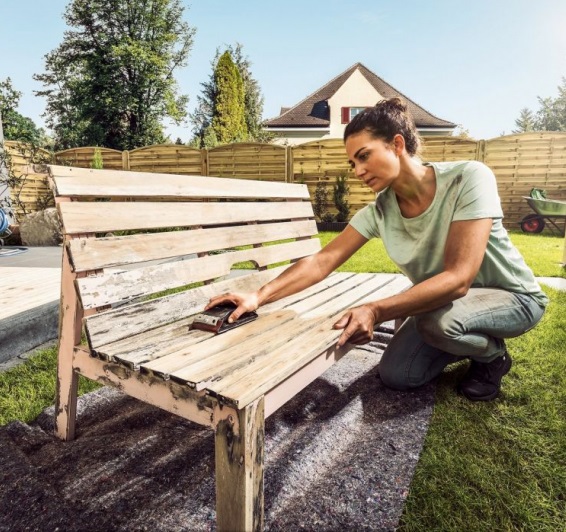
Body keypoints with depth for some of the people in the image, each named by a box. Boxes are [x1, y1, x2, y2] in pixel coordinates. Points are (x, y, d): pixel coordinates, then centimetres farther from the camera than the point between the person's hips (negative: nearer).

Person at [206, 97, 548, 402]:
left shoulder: (468, 178, -28)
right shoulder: (379, 210, -13)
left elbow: (458, 278, -35)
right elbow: (322, 262, -15)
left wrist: (375, 312, -44)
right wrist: (259, 296, -26)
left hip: (512, 295, -4)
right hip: (444, 301, 5)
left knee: (440, 317, -35)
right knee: (396, 375, -7)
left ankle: (492, 354, 1)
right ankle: (470, 341, 19)